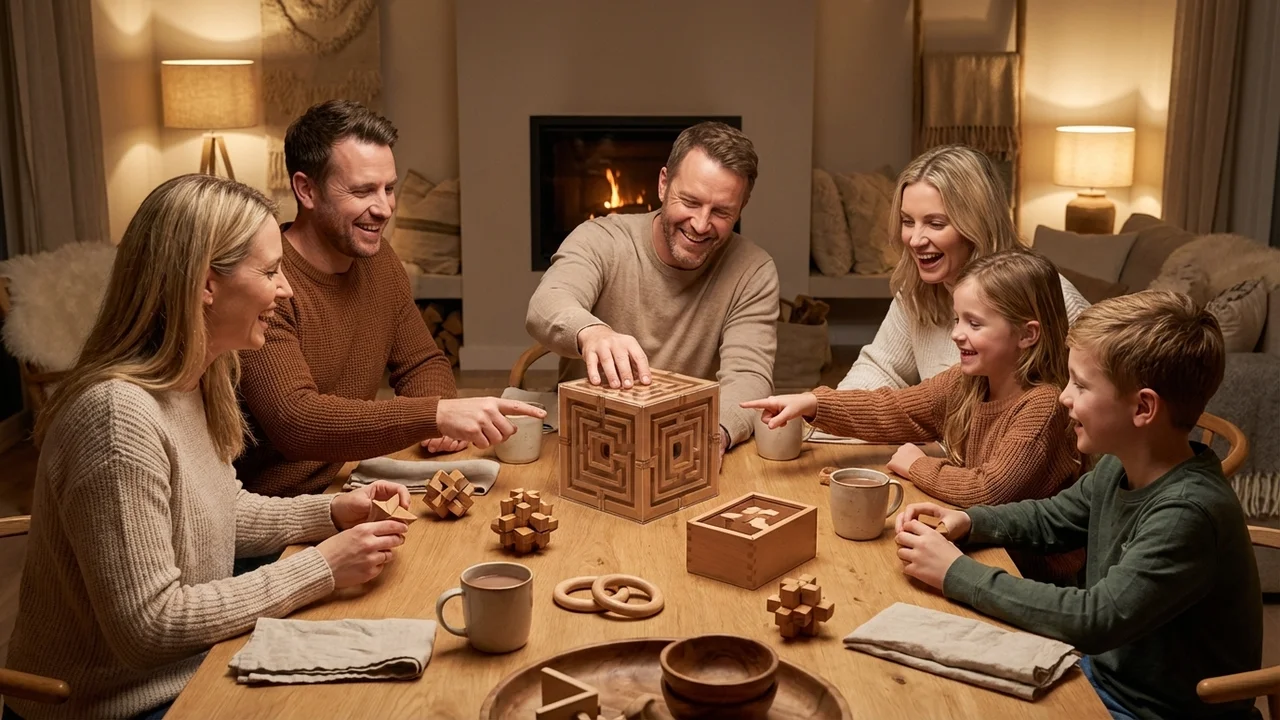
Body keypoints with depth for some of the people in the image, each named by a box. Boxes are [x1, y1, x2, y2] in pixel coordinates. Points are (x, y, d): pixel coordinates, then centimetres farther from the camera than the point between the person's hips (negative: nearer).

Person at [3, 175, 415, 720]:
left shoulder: (191, 383, 1)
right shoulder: (119, 416, -28)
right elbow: (148, 625, -27)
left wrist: (331, 513, -2)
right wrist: (320, 567, -23)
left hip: (186, 675, 8)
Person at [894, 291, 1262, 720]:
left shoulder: (1188, 513, -29)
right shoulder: (1121, 467, -4)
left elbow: (1096, 619, -31)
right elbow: (1050, 519, 14)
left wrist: (956, 573, -26)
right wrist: (967, 523, -5)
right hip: (1104, 670, 7)